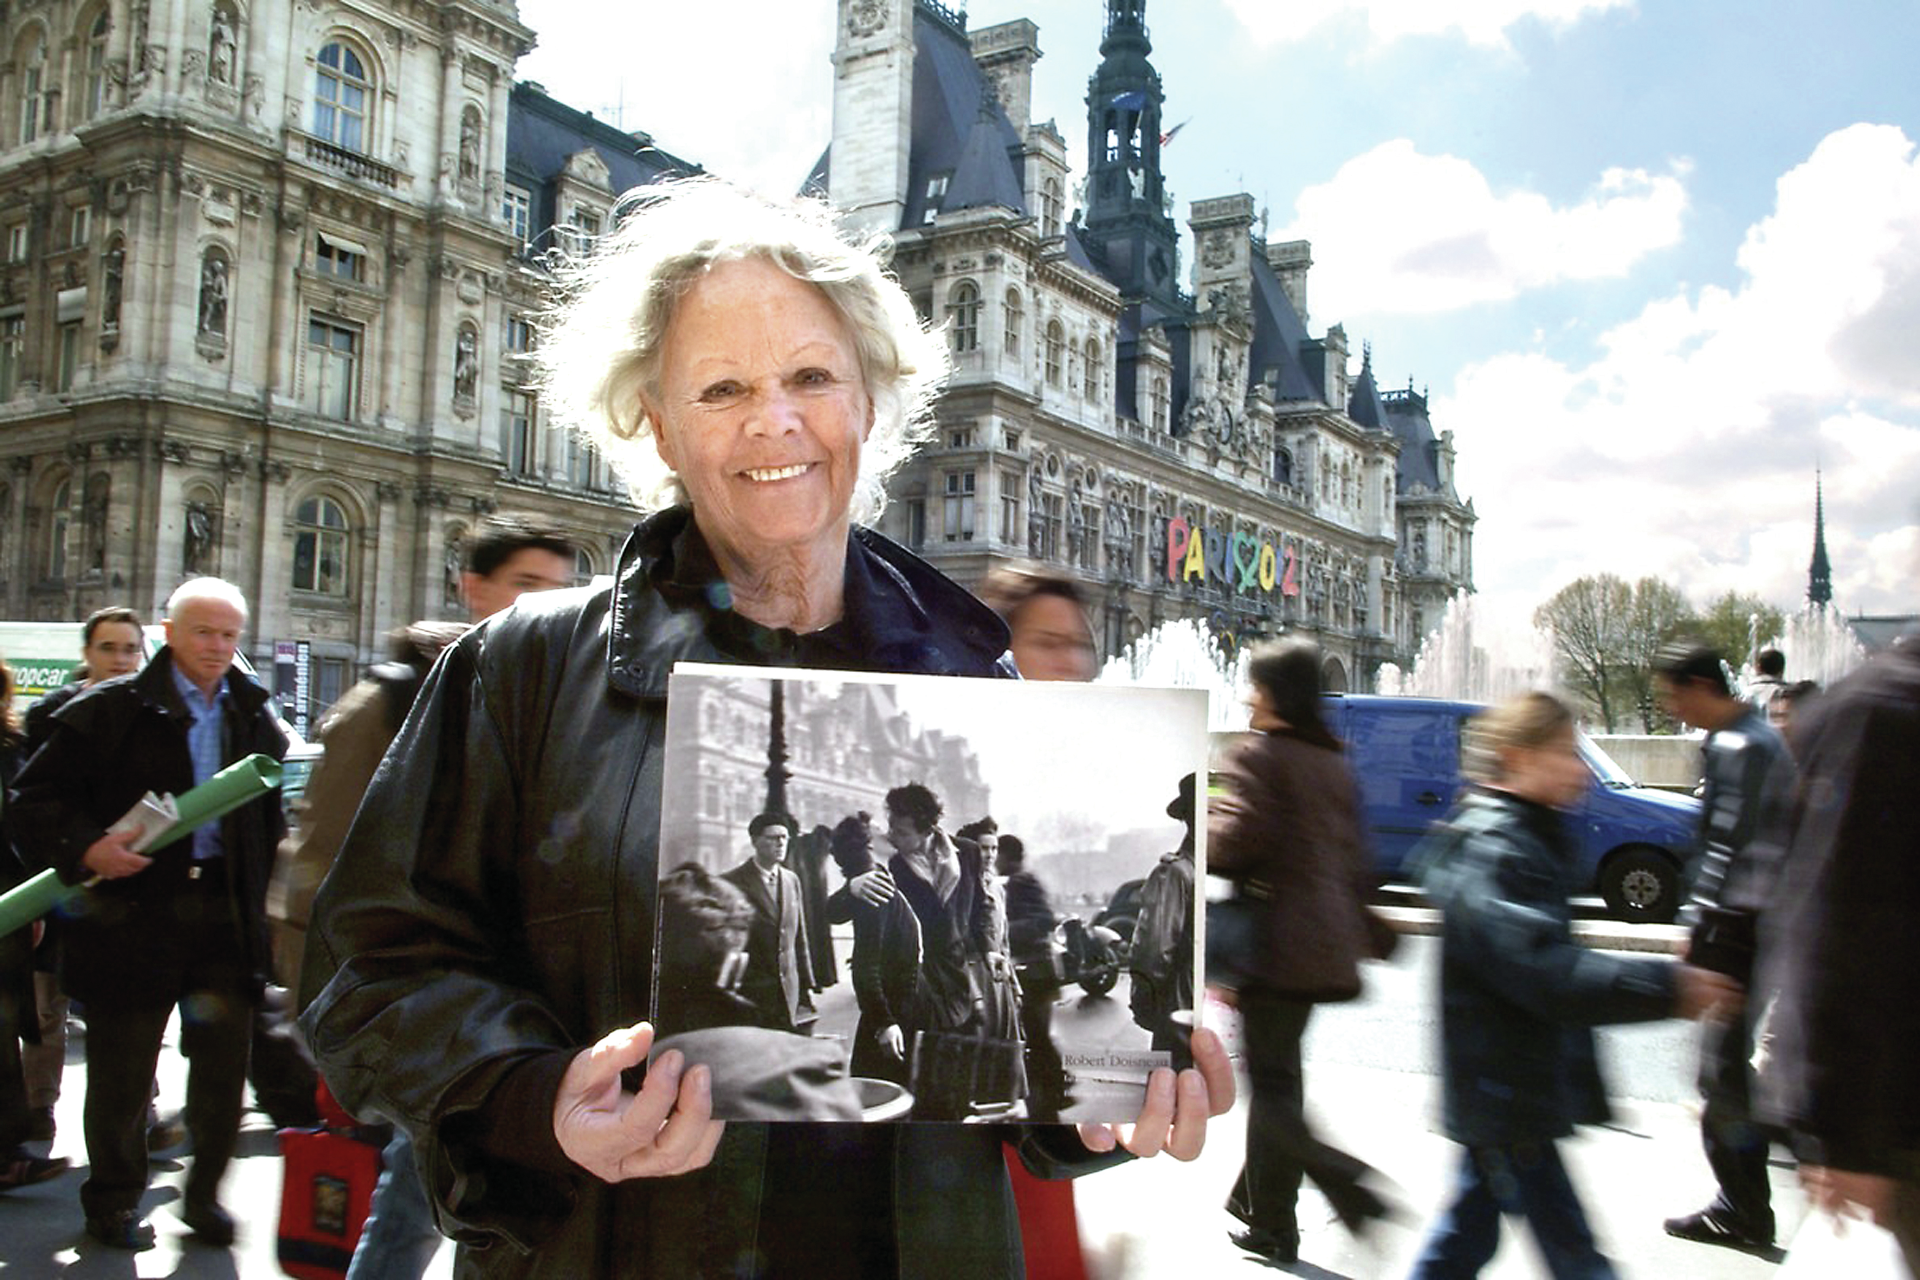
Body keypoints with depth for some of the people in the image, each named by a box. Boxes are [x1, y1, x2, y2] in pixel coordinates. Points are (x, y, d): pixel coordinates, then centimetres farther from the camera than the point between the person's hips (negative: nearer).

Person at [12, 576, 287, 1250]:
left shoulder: (254, 716, 11)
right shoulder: (112, 710, -2)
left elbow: (272, 818, 17)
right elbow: (35, 799, -2)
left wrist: (262, 895, 8)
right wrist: (84, 847, -19)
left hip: (226, 914, 3)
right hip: (133, 909, -3)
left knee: (224, 1060, 5)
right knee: (121, 1068, 9)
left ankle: (204, 1194, 23)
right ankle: (114, 1200, 27)